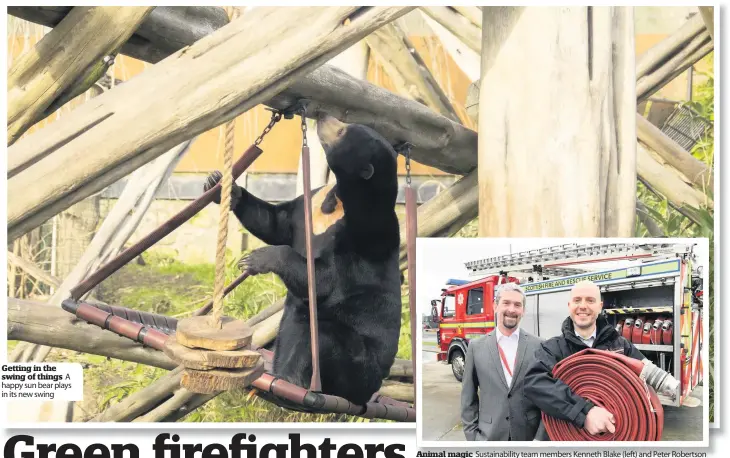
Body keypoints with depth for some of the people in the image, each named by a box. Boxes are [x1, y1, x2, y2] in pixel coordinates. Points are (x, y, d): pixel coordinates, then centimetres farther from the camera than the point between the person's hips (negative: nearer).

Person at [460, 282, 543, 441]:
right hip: (489, 435, 0)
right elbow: (468, 397, 5)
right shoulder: (476, 346, 3)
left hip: (530, 435, 0)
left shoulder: (538, 346, 0)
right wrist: (471, 435, 0)